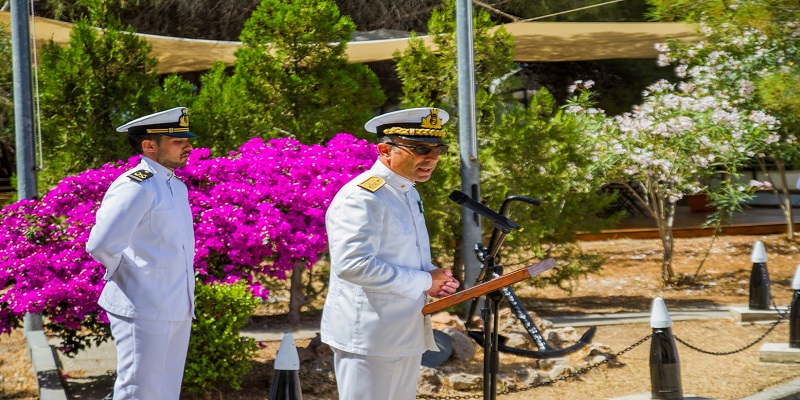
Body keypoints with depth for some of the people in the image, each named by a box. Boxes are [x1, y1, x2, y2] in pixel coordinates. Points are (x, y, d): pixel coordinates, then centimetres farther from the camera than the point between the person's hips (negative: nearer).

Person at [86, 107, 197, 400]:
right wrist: (121, 273, -11)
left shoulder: (176, 186, 13)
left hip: (178, 309, 9)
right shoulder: (136, 186, -18)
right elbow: (101, 244, -29)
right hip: (143, 311, -9)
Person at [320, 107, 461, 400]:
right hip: (369, 338, -10)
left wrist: (434, 277, 5)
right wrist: (423, 282, -20)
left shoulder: (408, 192, 14)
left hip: (405, 335, 10)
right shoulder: (361, 197, -19)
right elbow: (353, 264, -29)